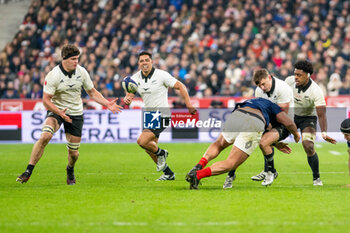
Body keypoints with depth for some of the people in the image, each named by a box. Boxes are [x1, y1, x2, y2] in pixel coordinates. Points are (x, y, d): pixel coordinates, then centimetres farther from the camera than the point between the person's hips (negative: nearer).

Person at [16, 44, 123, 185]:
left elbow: (92, 92, 7)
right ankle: (28, 171, -24)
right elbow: (46, 100, -16)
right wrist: (60, 113, -31)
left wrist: (108, 104, -5)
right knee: (45, 136, -31)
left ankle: (70, 170, 40)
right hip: (56, 110, -3)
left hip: (76, 114, 3)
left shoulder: (82, 72, -5)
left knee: (73, 152, 3)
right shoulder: (53, 75, -18)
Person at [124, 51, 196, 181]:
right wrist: (127, 99, -25)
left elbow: (180, 86, -9)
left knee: (142, 141, -21)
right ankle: (168, 174, 28)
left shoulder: (161, 75, -13)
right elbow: (129, 96, 1)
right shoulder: (136, 78, 2)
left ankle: (161, 153, 8)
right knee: (149, 149, 13)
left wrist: (189, 105, -16)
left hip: (161, 116, -7)